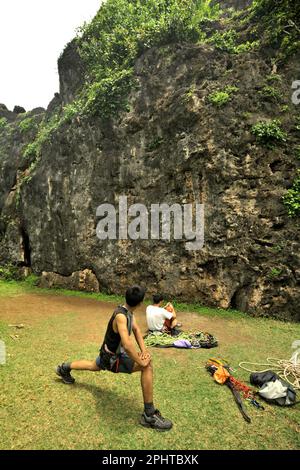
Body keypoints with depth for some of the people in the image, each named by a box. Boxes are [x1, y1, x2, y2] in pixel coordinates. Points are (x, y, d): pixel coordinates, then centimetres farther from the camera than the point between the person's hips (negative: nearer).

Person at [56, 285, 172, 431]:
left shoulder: (128, 311, -8)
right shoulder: (121, 316, -36)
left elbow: (136, 329, 0)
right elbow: (127, 344, -46)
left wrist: (143, 350, -13)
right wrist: (141, 362, -33)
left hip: (109, 353, 9)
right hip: (113, 359, -9)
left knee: (94, 366, 39)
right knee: (147, 365, -23)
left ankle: (64, 368, 56)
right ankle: (149, 415, -14)